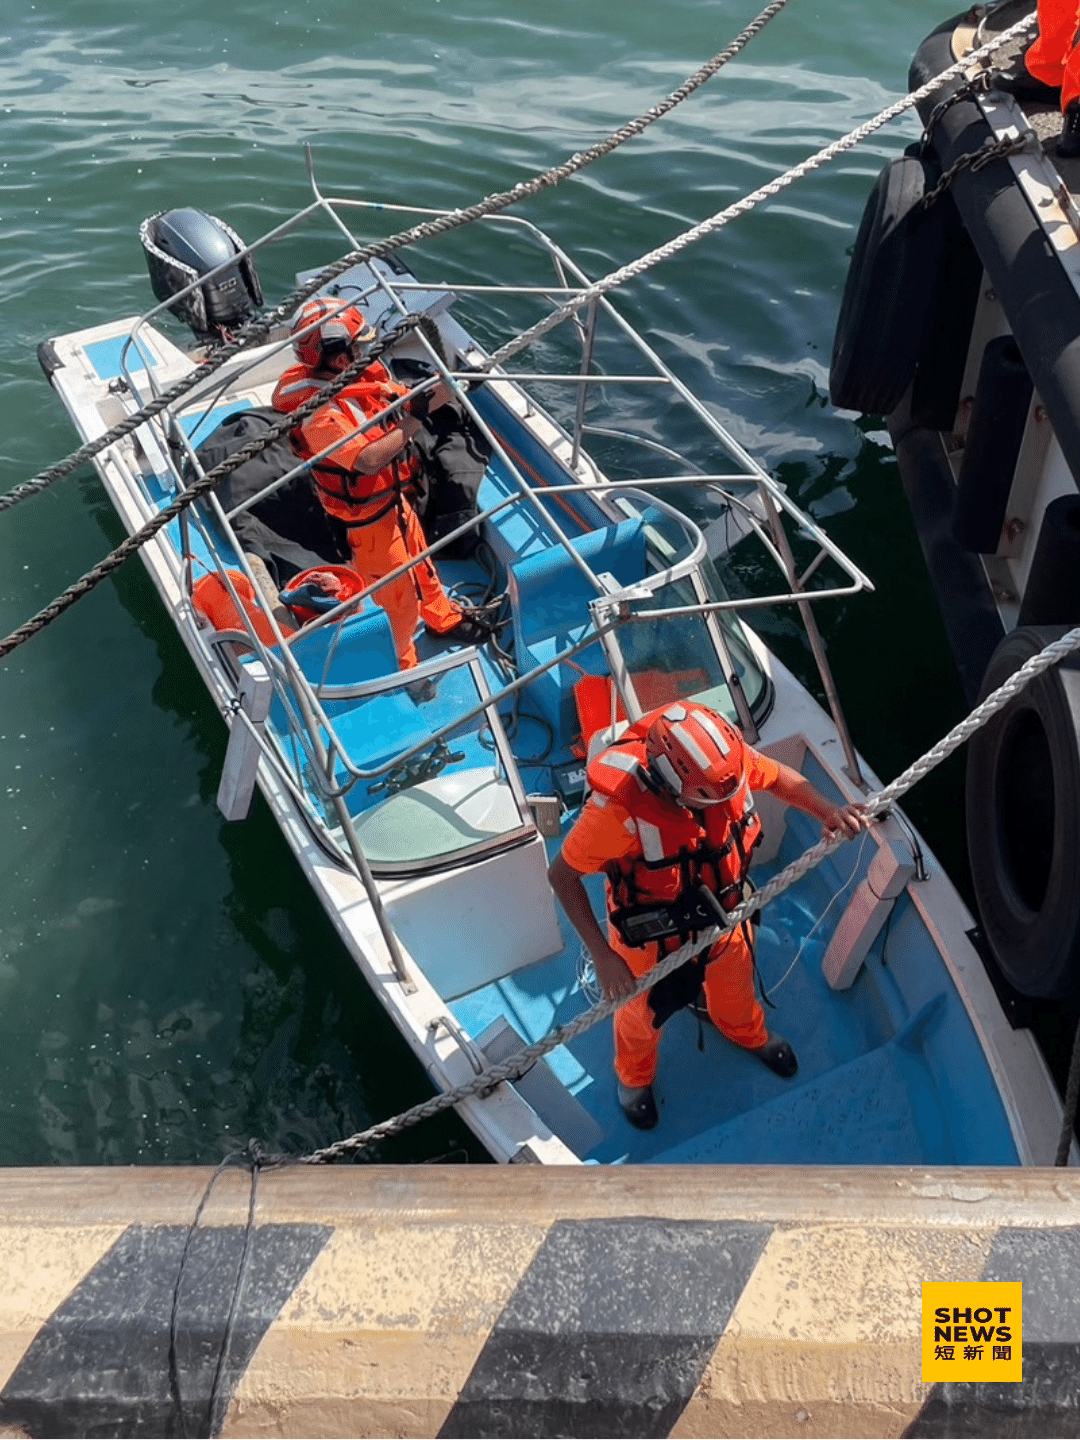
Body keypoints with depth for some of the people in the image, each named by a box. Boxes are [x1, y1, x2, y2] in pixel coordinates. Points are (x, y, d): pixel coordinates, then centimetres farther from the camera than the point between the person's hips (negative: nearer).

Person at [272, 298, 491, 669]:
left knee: (420, 563, 31)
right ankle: (403, 670, 35)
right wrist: (415, 418, -37)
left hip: (394, 497, 8)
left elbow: (408, 401, 1)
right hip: (366, 518, -8)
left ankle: (443, 618, 59)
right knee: (399, 598, 10)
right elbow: (369, 460, -41)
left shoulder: (362, 375, -8)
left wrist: (444, 387, -17)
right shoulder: (317, 412, -33)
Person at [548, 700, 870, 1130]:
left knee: (734, 982, 34)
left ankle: (749, 1034, 71)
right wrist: (602, 955, -31)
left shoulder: (725, 756, -30)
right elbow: (561, 874, -27)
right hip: (651, 935, -4)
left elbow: (778, 776, -7)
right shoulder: (618, 806, -42)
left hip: (722, 914, 4)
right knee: (642, 1014, 27)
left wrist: (829, 811, -24)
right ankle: (634, 1077, 62)